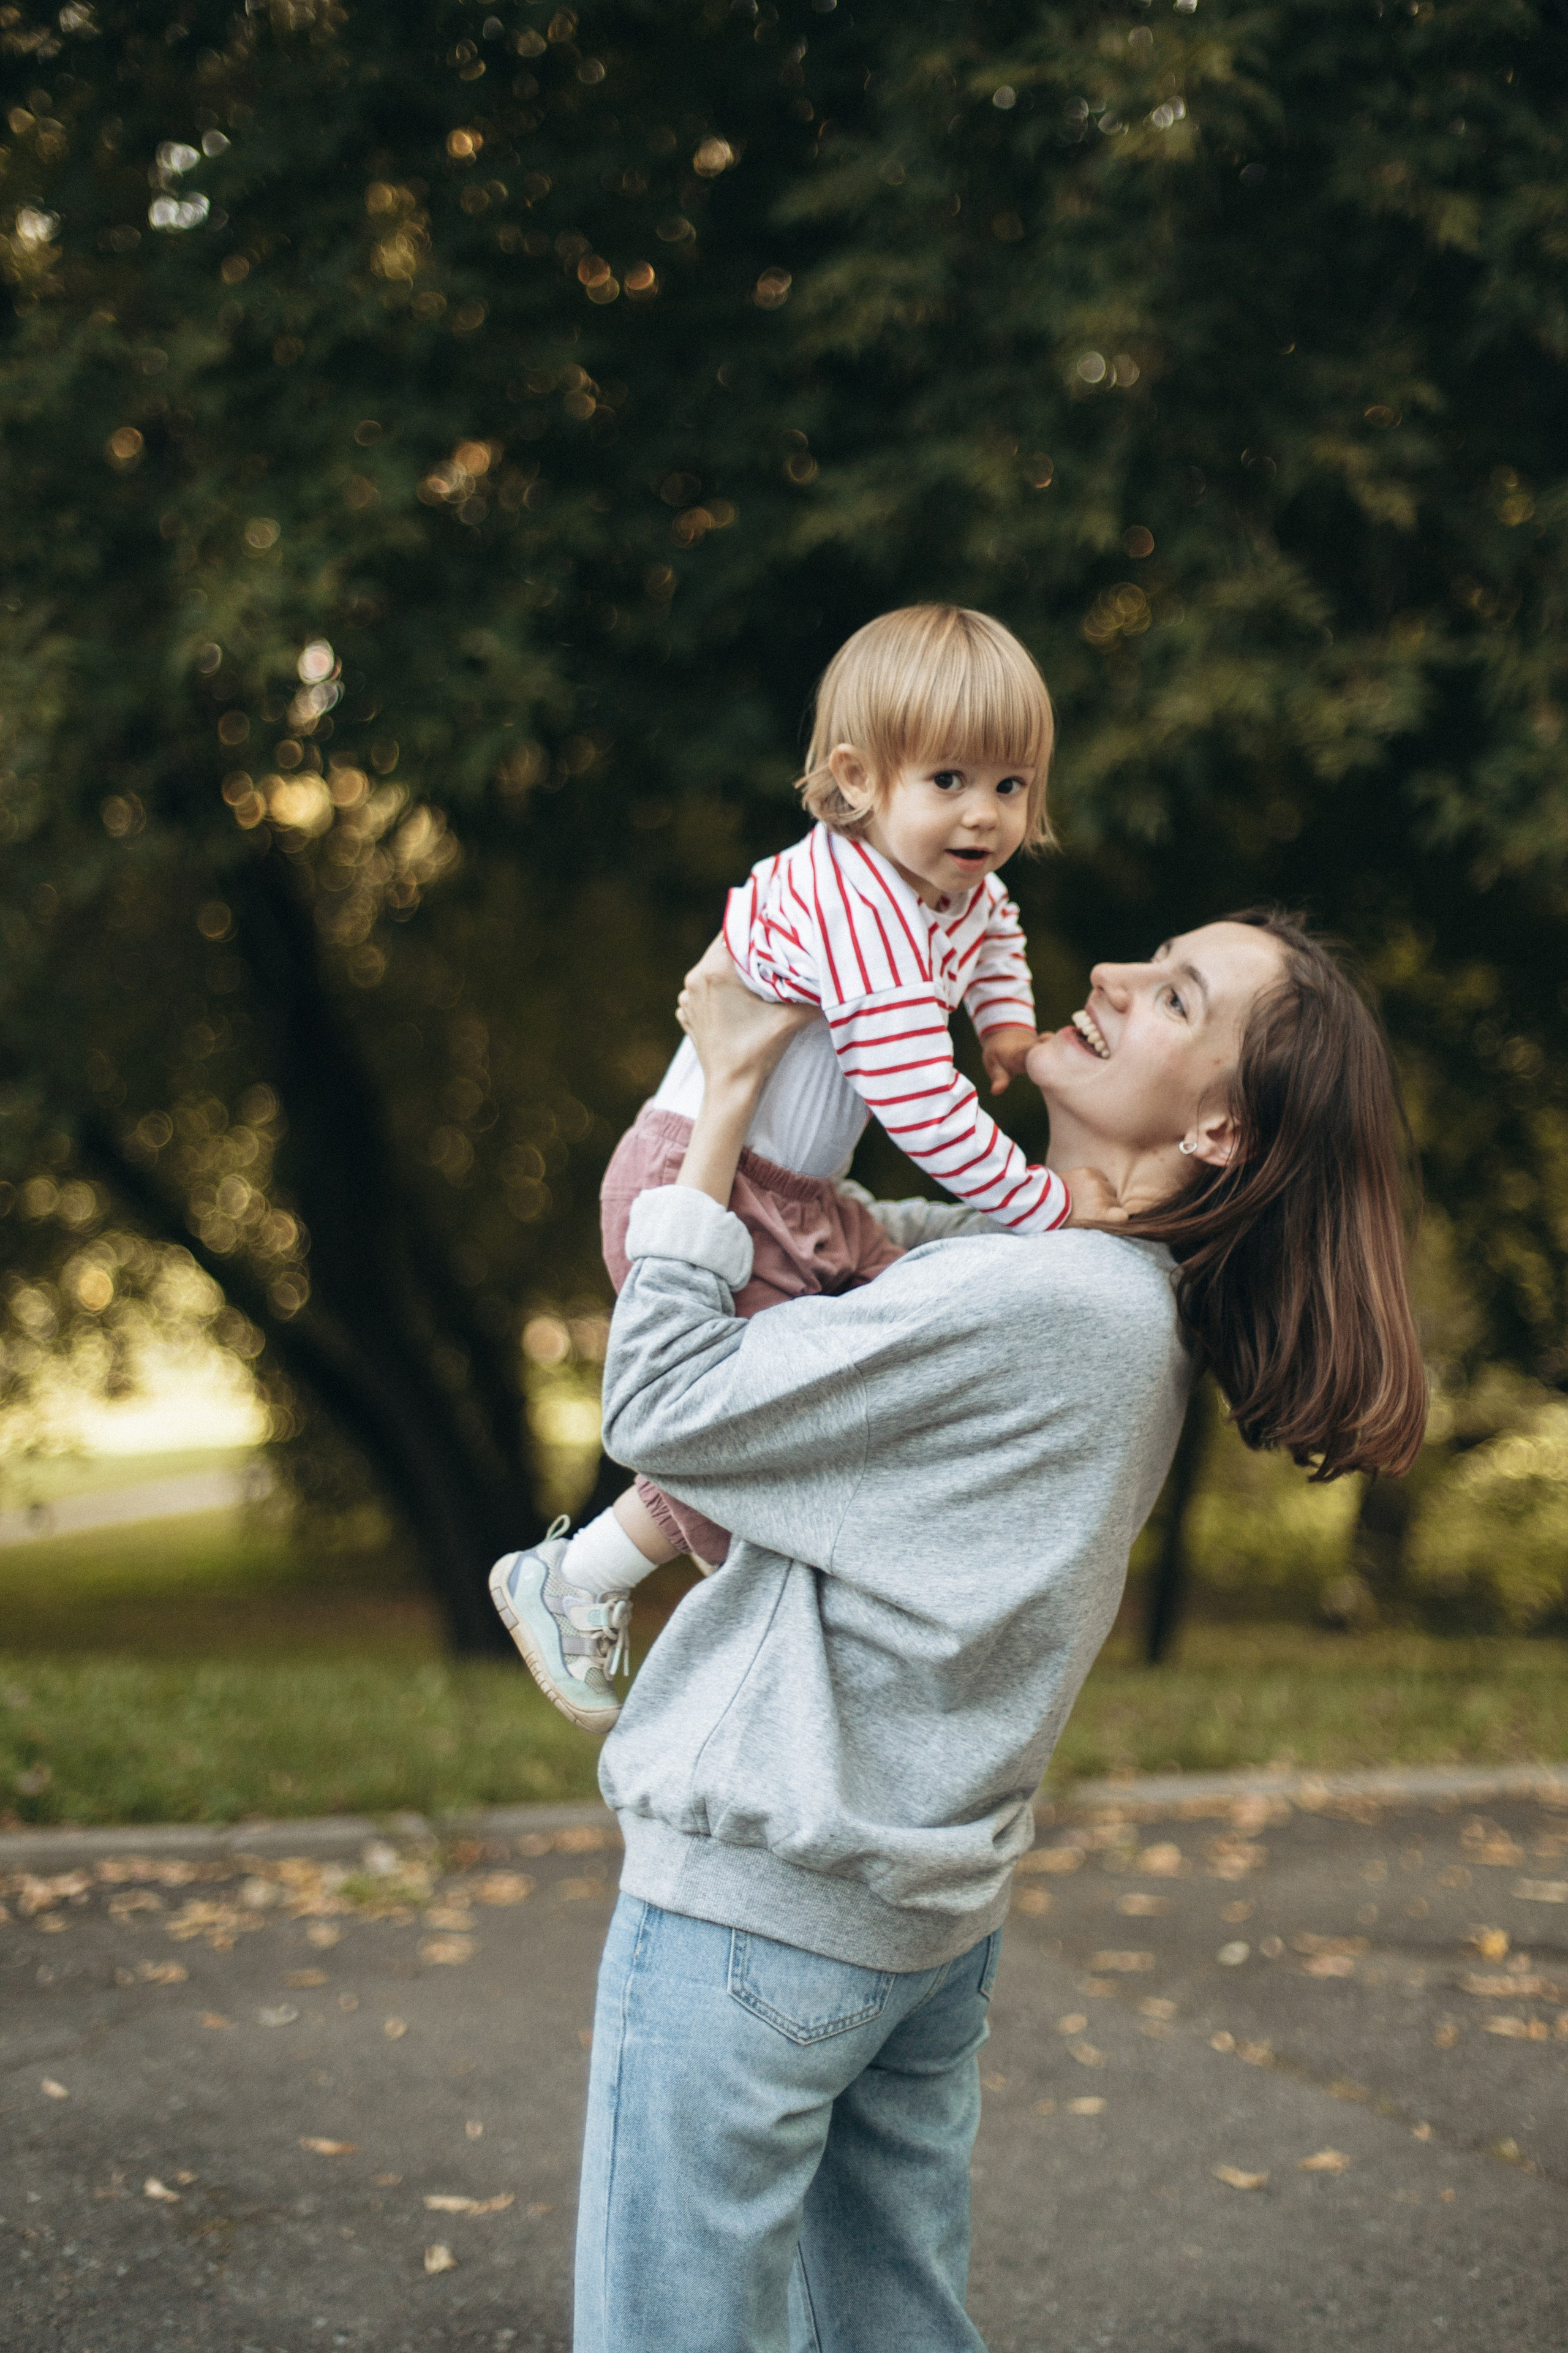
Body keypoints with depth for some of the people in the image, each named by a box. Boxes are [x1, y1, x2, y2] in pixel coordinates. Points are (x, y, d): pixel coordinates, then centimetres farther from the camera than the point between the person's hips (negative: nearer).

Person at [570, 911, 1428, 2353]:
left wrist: (731, 1089, -13)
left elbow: (664, 1412, -18)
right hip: (927, 1914, 9)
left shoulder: (1032, 1298, -22)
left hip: (760, 1907, -9)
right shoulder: (1134, 1300, 7)